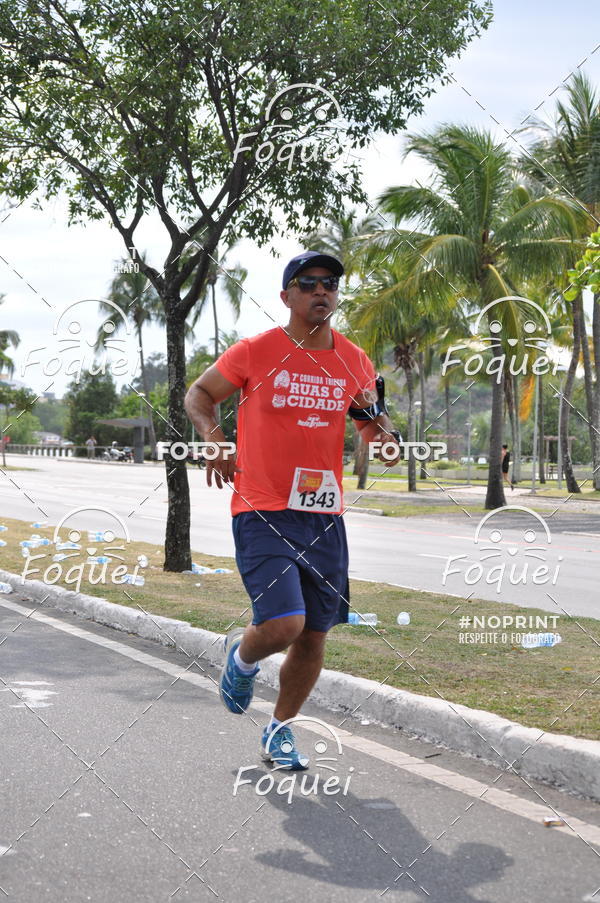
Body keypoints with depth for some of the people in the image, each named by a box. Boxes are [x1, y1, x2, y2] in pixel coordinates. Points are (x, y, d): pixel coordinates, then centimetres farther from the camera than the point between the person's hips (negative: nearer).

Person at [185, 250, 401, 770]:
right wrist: (214, 437, -11)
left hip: (324, 517, 5)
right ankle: (242, 656, 19)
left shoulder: (354, 361, 7)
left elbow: (368, 417, 19)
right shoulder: (255, 352, -5)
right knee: (284, 625, -19)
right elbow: (199, 395, 8)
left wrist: (381, 432, -4)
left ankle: (280, 730, 33)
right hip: (262, 513, -4)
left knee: (314, 635, 9)